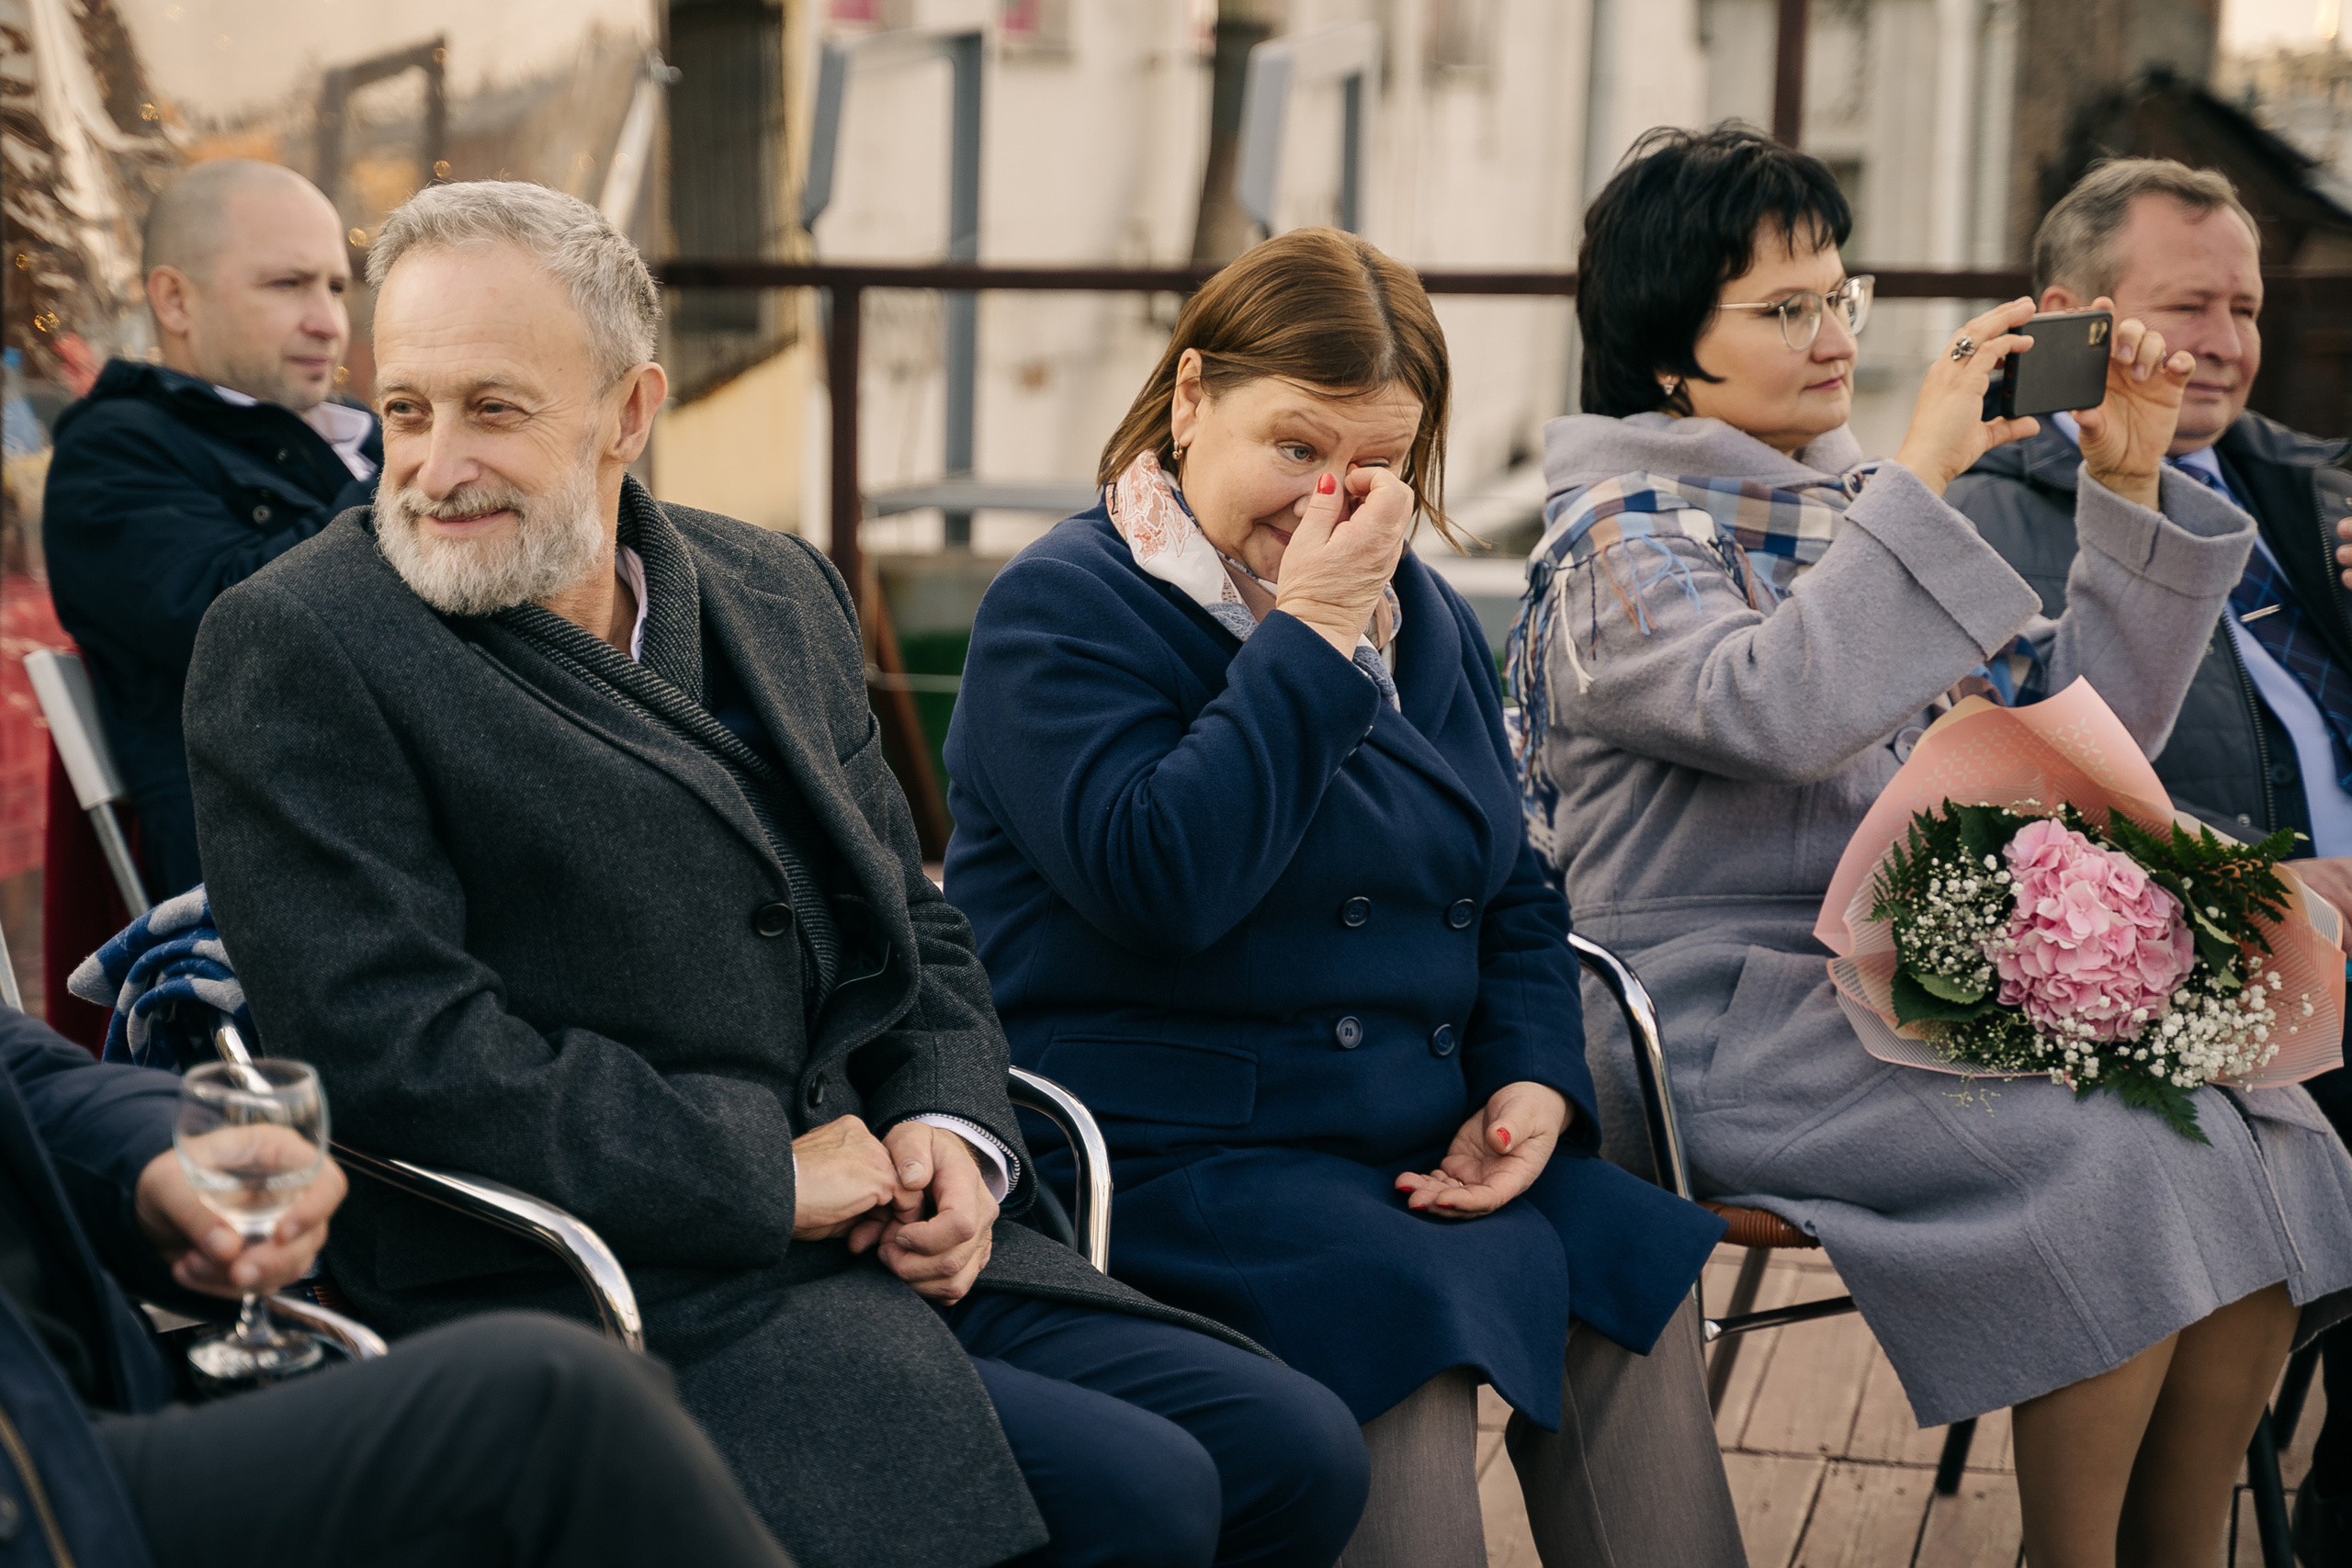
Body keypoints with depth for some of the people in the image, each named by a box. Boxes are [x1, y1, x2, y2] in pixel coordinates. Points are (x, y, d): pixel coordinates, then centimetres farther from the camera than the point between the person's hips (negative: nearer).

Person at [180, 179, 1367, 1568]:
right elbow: (396, 1047, -16)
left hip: (891, 1240, 7)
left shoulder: (777, 592, 14)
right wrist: (767, 1174, -15)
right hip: (594, 1286, -7)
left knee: (1297, 1452, -3)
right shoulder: (297, 651, -7)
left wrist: (953, 1130, -1)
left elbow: (913, 921, 21)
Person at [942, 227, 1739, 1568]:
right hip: (1171, 1144, -7)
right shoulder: (1064, 608, -7)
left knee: (1636, 1273, -15)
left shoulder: (1424, 619, 17)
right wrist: (1310, 634, -19)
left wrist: (1534, 1081, 2)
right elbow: (1160, 878, -23)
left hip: (1418, 1142, 7)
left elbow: (1515, 894, 22)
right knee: (1411, 1311, -31)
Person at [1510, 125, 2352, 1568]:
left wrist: (2131, 490, 4)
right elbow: (1780, 707, -26)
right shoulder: (1617, 543, -4)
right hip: (1731, 1019, -7)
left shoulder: (1853, 516, 17)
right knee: (2119, 1165, -25)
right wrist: (1924, 473, -23)